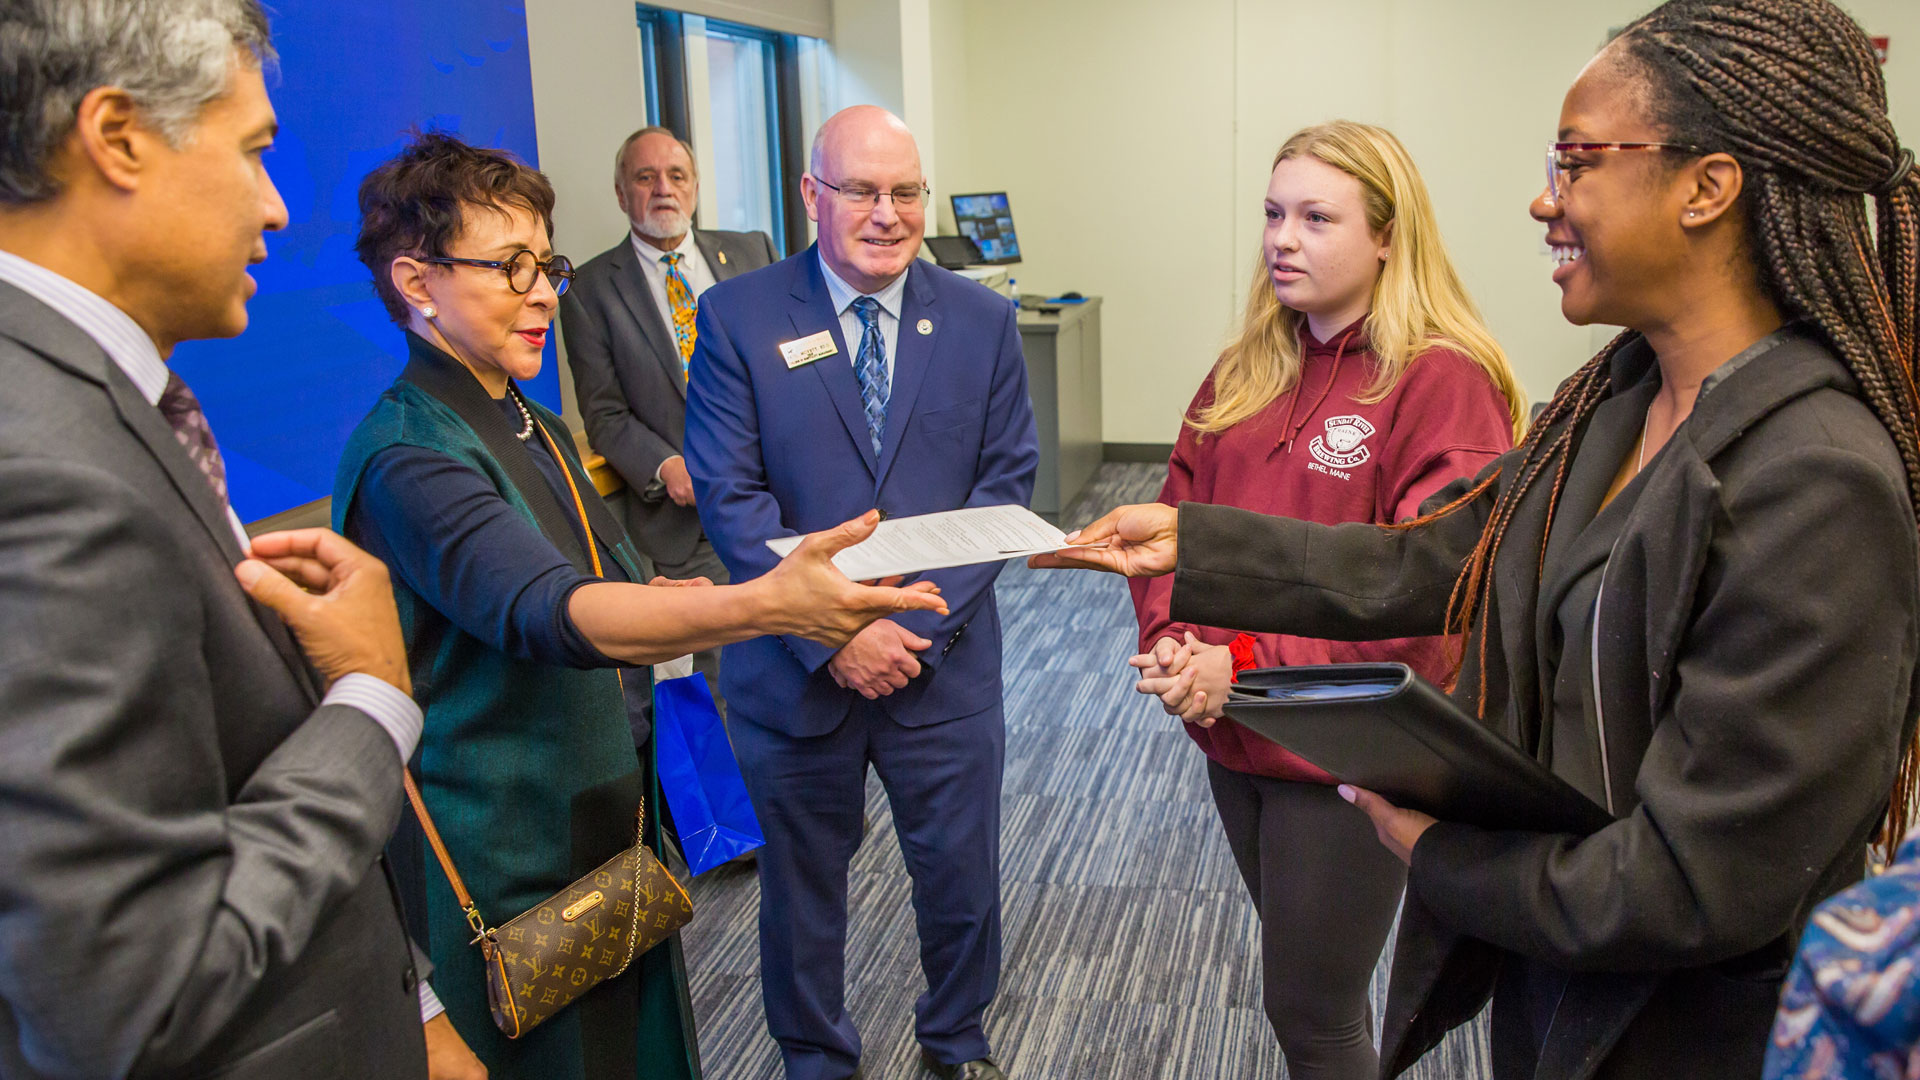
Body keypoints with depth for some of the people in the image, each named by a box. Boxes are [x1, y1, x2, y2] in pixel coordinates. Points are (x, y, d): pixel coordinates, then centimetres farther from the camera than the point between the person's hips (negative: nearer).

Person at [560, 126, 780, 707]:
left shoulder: (752, 252, 10)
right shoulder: (591, 289, 2)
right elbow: (604, 414, 0)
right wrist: (666, 468, -18)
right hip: (686, 518, -3)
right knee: (719, 676, 1)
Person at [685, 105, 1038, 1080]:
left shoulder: (981, 321, 1)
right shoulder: (738, 317, -5)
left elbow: (1005, 484, -2)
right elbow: (729, 496, -11)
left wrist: (922, 620, -14)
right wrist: (832, 633, -18)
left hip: (944, 663, 2)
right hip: (796, 669, -1)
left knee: (962, 879, 15)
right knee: (800, 886, 17)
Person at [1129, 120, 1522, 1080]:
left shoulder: (1443, 382, -15)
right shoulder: (1246, 373, 8)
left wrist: (1246, 664, -23)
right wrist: (1170, 643, -11)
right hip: (1233, 742, 7)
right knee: (1312, 982, 24)